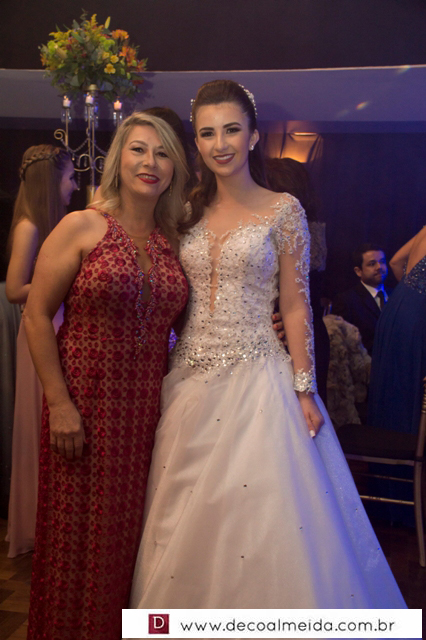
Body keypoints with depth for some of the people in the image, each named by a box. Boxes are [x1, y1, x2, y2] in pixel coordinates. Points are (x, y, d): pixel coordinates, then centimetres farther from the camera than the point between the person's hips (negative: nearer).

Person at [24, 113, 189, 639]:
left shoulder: (173, 241, 7)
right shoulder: (81, 228, -6)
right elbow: (36, 316, -8)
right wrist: (59, 403, -13)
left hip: (148, 408, 4)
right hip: (85, 403, -4)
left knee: (134, 530, 14)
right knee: (82, 532, 8)